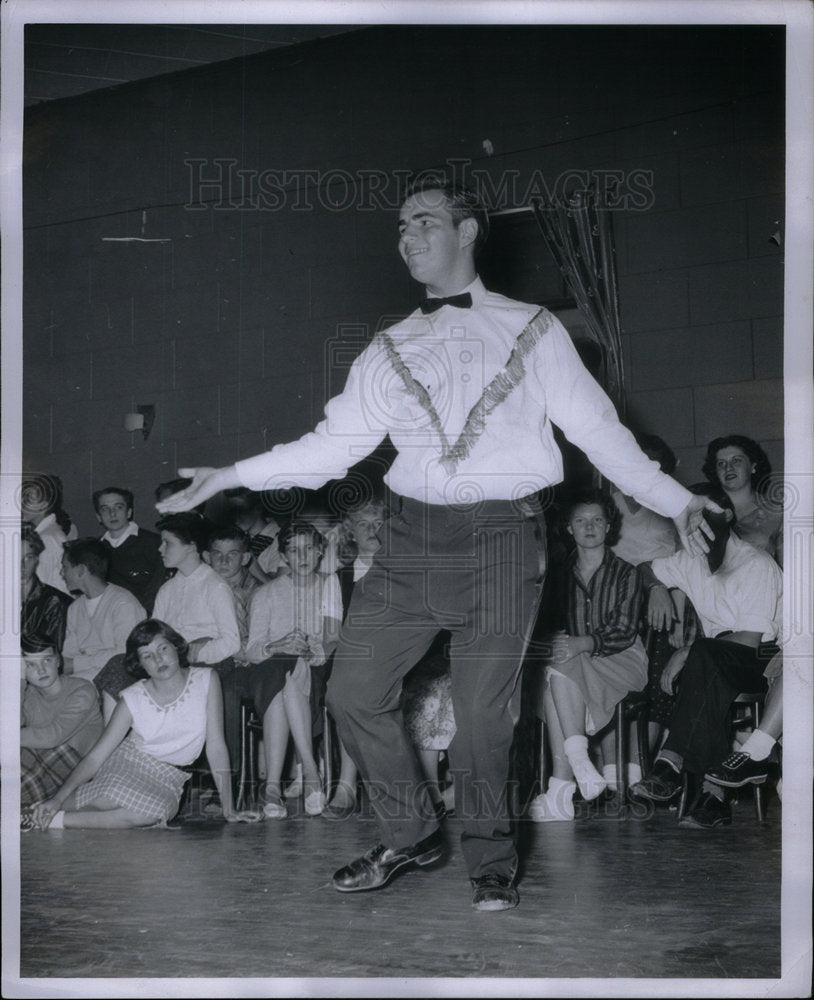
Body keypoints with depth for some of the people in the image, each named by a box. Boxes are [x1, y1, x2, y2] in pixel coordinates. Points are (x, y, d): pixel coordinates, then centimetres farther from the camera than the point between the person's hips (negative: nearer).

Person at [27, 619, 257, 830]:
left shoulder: (206, 680, -8)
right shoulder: (133, 699, -7)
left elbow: (215, 746, -6)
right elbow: (96, 756, -9)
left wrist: (228, 810, -8)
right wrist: (57, 798, -23)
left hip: (168, 778, 1)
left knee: (152, 813, -36)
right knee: (111, 798, -37)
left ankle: (56, 820, -20)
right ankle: (45, 811, -8)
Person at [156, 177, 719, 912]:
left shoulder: (532, 331, 7)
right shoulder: (391, 350, 14)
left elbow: (596, 427, 7)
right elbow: (334, 445, 10)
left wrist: (674, 499, 2)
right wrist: (231, 476, 4)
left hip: (498, 538, -4)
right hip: (412, 539, 4)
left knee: (483, 713, -3)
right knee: (354, 692, 0)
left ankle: (490, 862, 21)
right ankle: (411, 835, 22)